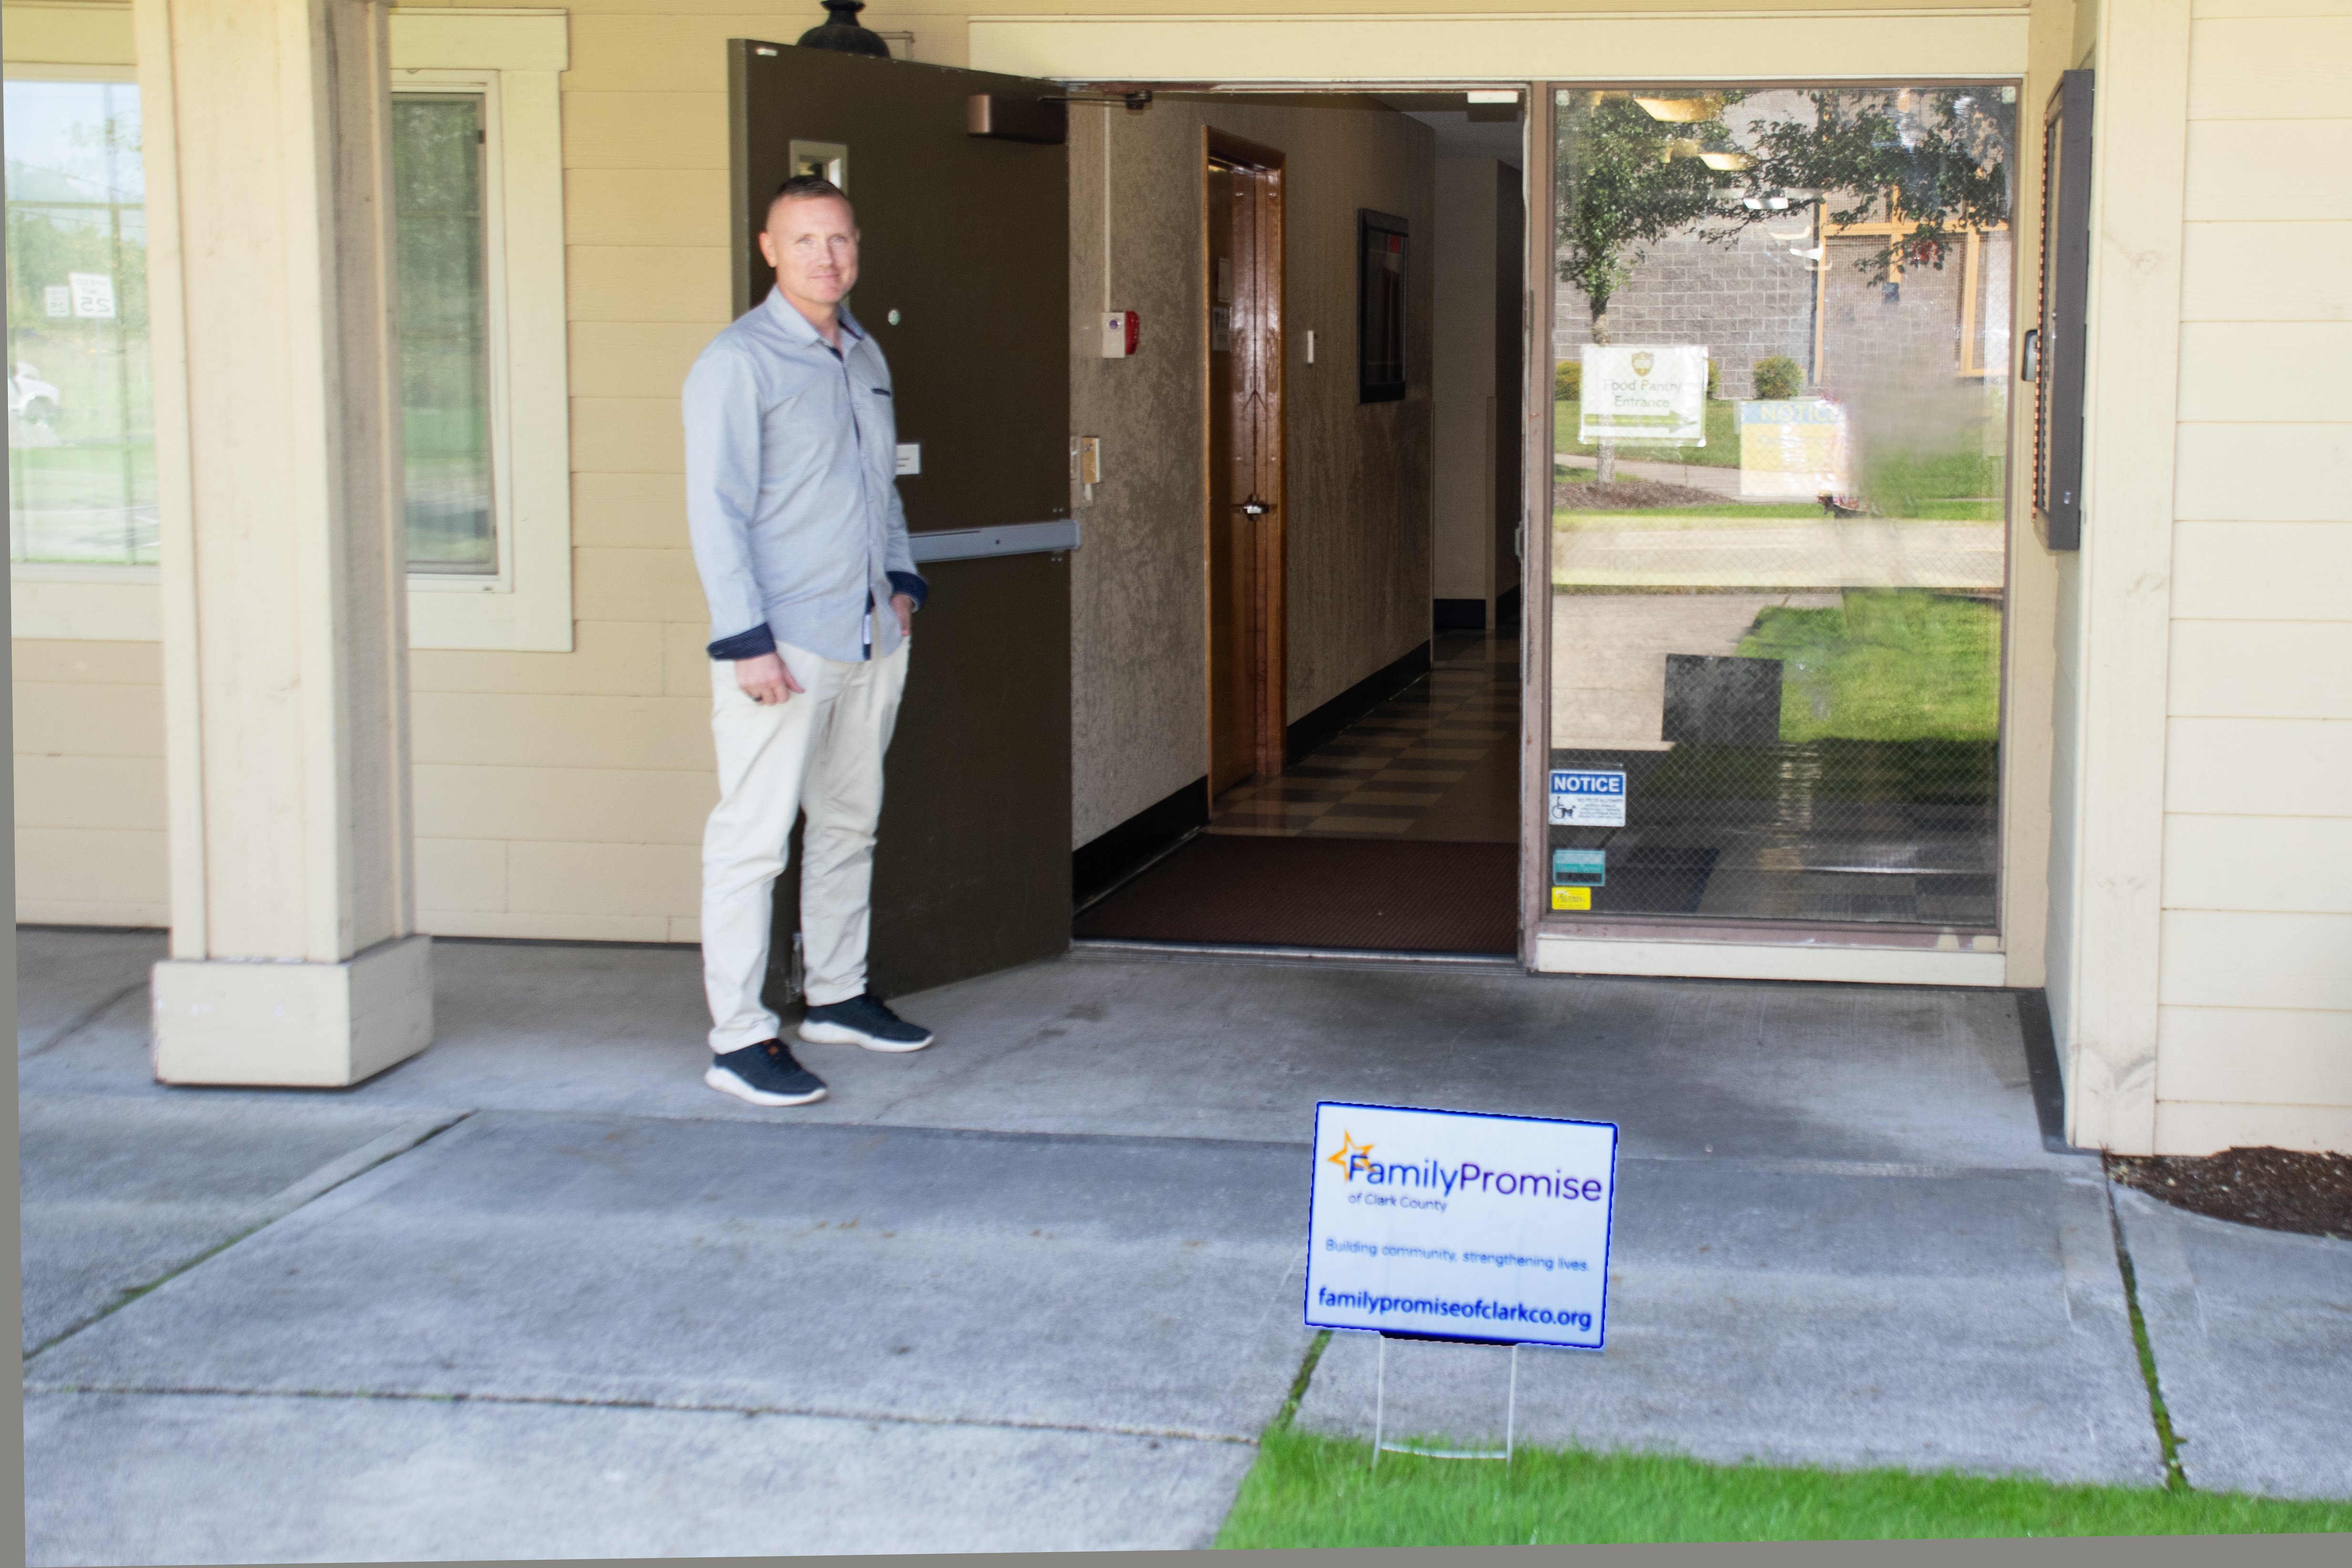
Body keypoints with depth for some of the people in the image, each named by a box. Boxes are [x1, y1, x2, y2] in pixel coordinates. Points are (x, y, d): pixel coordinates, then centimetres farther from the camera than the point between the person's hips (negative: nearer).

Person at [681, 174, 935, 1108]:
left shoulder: (865, 357, 15)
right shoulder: (737, 363, -10)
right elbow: (716, 512, -14)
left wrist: (902, 583, 16)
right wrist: (748, 640, -19)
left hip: (871, 641, 8)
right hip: (782, 646, -8)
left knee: (849, 824, 16)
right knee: (753, 839, -6)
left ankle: (837, 995, 30)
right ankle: (739, 1041, -3)